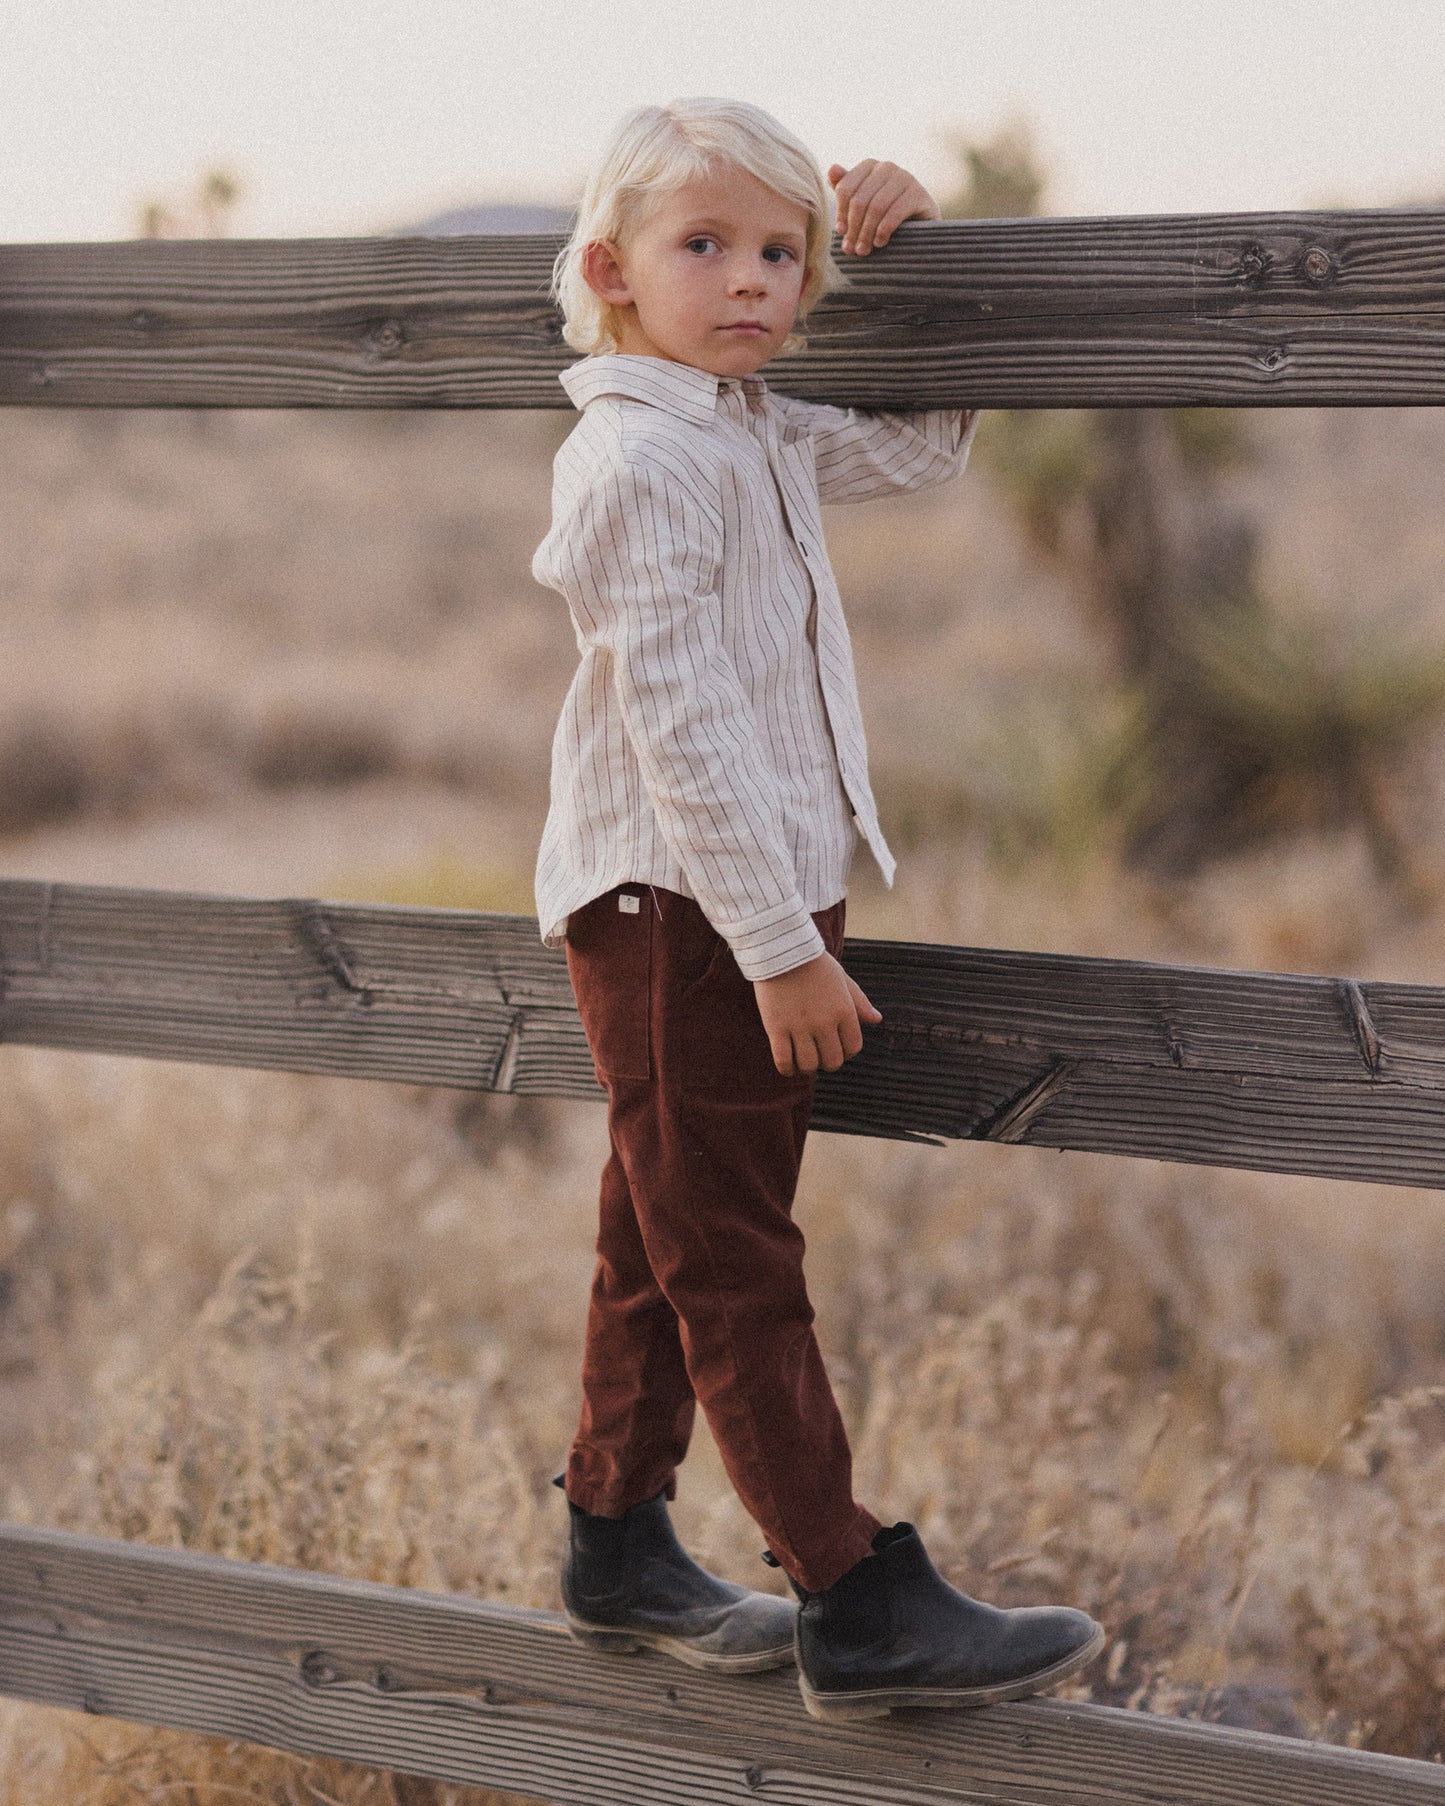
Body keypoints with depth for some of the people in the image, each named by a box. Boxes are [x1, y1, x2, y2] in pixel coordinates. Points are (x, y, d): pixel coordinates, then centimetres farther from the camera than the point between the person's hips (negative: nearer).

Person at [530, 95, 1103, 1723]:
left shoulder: (757, 436, 11)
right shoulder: (643, 459, -17)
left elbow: (921, 443, 26)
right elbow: (680, 722, -22)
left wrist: (892, 251, 11)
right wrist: (782, 949, -23)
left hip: (749, 907, 10)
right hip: (675, 914, -10)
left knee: (666, 1251, 17)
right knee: (734, 1273, -5)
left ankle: (619, 1550, 29)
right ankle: (860, 1607, -5)